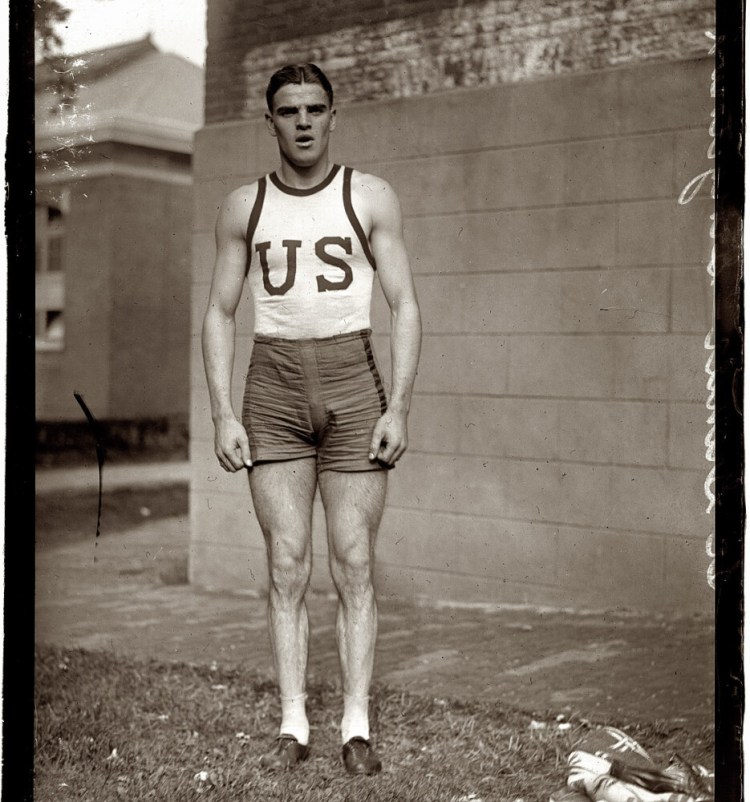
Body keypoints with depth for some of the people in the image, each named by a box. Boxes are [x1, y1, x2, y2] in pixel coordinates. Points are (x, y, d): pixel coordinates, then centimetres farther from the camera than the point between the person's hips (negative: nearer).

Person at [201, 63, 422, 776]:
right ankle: (293, 725, 10)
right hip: (273, 392, 1)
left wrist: (398, 408, -8)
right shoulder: (242, 207, 7)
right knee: (286, 567, 1)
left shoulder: (370, 198, 3)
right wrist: (223, 415, -1)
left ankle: (357, 726, 8)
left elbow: (404, 307, 1)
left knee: (354, 565, -1)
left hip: (353, 383, -1)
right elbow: (219, 314, 9)